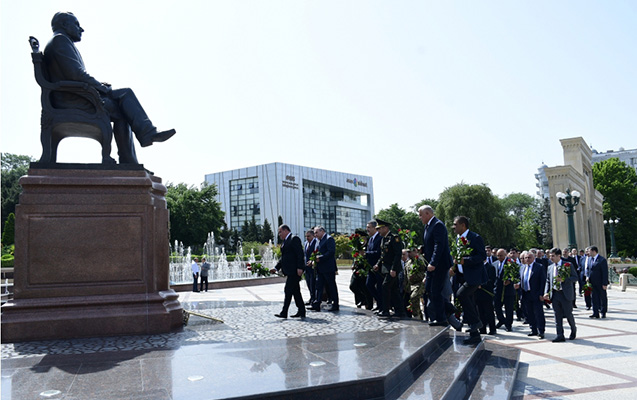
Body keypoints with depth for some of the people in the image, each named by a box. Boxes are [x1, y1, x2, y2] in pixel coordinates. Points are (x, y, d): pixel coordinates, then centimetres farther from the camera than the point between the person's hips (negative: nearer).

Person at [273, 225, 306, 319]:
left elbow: (300, 254, -18)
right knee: (295, 291, 12)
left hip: (295, 270, -10)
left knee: (288, 290, -8)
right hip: (290, 271, 10)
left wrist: (300, 268, -23)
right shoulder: (284, 241, 19)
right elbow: (283, 258, 22)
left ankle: (284, 312, -5)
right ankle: (301, 311, 17)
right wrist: (276, 268, 14)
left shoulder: (294, 239, -10)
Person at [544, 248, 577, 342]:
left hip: (566, 294, -4)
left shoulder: (568, 265, -2)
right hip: (554, 294, 4)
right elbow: (548, 281, 13)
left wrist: (564, 280, -20)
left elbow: (575, 277, -5)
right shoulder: (550, 267, 12)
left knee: (568, 314, 5)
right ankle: (560, 335, 7)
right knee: (557, 316, 3)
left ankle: (573, 330, 32)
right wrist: (546, 292, 0)